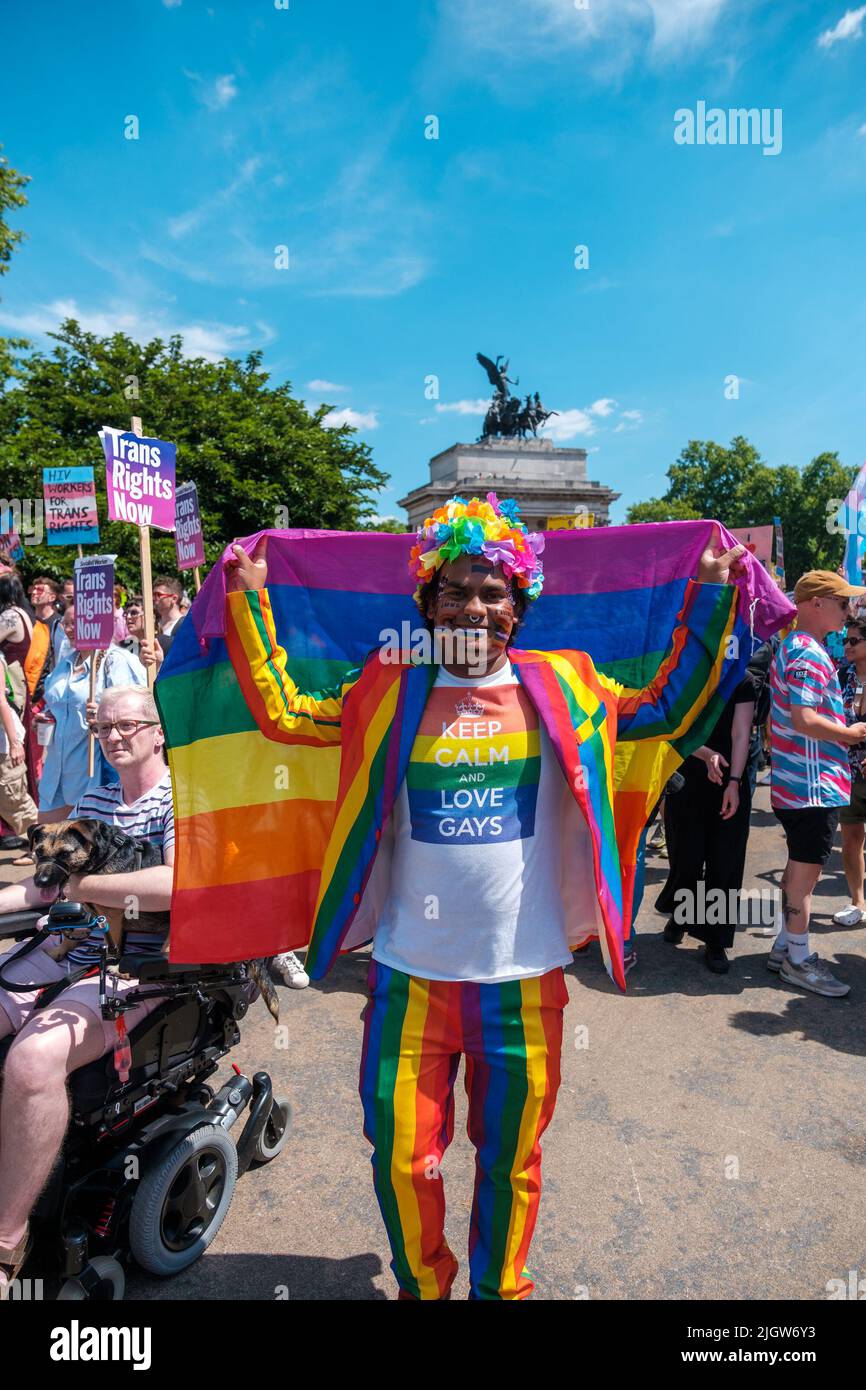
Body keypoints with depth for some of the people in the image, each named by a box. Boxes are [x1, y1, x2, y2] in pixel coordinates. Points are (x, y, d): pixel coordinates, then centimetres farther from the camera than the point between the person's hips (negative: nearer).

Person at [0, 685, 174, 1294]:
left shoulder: (179, 798, -6)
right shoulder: (93, 799, 20)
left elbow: (176, 884, -24)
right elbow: (50, 885, 23)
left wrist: (81, 886, -13)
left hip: (136, 969, -7)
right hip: (66, 951, 8)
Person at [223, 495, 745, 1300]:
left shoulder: (562, 689, 1)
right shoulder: (388, 693, 0)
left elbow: (667, 708, 8)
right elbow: (282, 714, 3)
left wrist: (708, 596, 6)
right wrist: (249, 599, 1)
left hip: (524, 976, 1)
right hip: (412, 974, 0)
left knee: (510, 1158, 18)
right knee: (401, 1158, 11)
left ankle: (500, 1289, 46)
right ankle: (421, 1285, 43)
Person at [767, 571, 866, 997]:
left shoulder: (793, 647, 15)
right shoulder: (810, 655, -18)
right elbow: (804, 720, -26)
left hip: (797, 780, 10)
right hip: (814, 783, -10)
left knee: (800, 866, 18)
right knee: (806, 870, 0)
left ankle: (785, 946, 28)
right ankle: (798, 960, 12)